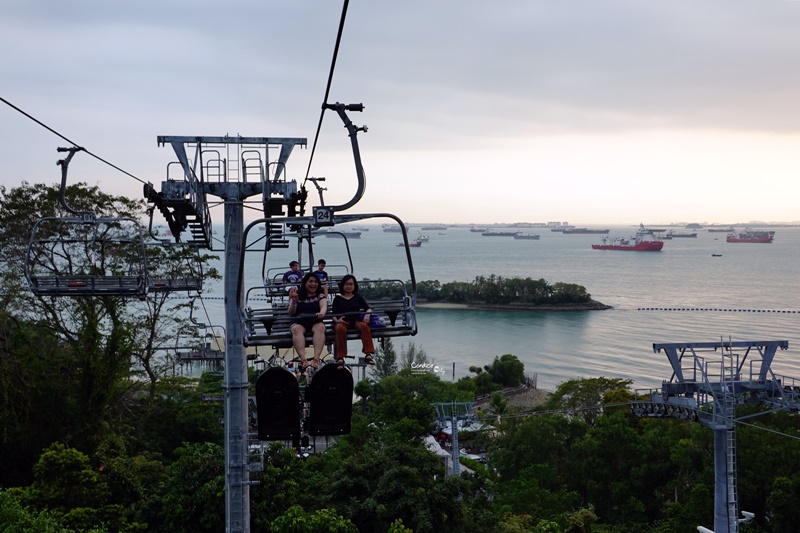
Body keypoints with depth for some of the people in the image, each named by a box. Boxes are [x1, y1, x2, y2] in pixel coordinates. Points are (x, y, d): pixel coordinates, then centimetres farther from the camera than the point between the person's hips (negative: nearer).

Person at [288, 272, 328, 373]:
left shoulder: (320, 296, 18)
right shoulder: (297, 296, 18)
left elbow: (324, 306, -4)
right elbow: (291, 313, 10)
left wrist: (322, 313, -29)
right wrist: (293, 302, -9)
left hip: (315, 322, 0)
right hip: (299, 322, 0)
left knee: (320, 328, -35)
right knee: (296, 329, -35)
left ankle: (316, 359, -53)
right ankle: (303, 360, -54)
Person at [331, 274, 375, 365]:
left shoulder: (358, 297, 22)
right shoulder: (338, 298, 18)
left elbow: (368, 308, 14)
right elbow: (334, 314, 12)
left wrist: (367, 315, -9)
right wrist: (336, 320, -11)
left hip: (356, 321, 1)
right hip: (343, 322, -1)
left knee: (364, 326, -34)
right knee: (340, 328, -38)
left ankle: (368, 354, -40)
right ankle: (340, 357, -43)